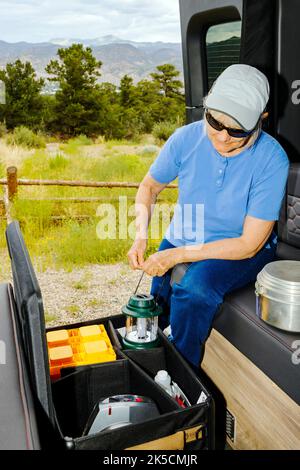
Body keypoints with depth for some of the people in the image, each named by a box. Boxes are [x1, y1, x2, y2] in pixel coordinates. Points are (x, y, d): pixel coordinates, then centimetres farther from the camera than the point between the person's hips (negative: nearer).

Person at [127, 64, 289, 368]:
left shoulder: (272, 160, -22)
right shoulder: (186, 138, -12)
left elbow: (249, 245, -20)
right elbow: (149, 186, 6)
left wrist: (177, 255, -25)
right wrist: (141, 236, -11)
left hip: (241, 250, -4)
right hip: (184, 238, 4)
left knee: (193, 290, -31)